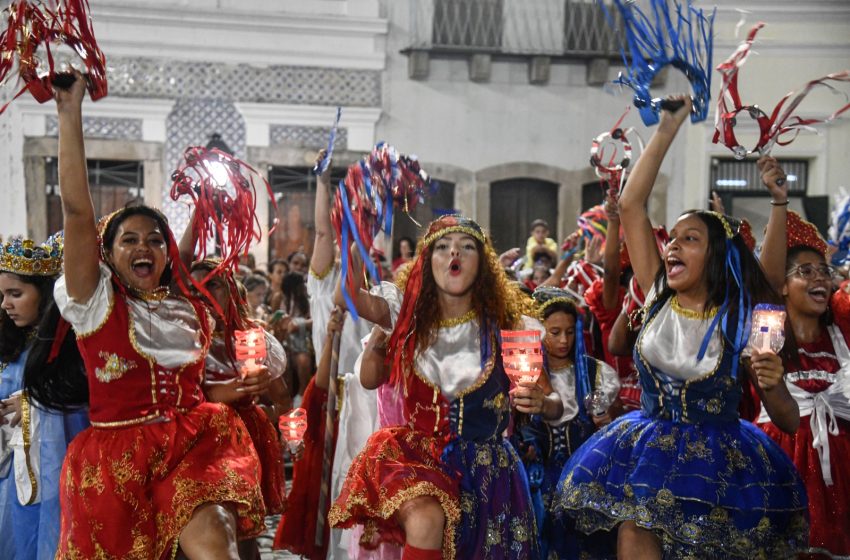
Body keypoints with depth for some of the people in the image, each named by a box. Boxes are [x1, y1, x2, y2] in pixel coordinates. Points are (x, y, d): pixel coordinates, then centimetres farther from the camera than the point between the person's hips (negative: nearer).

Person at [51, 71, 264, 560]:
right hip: (115, 455, -1)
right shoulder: (96, 303, 2)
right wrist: (70, 113, -12)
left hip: (191, 447, 1)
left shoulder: (192, 311, 14)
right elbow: (77, 209, -8)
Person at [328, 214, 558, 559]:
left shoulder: (504, 323, -3)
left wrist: (538, 402, -21)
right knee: (426, 521, -29)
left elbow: (548, 397, 2)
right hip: (418, 451, -1)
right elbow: (346, 294, -15)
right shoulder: (409, 311, 0)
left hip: (482, 464, 1)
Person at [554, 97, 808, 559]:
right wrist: (667, 129, -4)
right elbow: (631, 204, -3)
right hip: (648, 449, 2)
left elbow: (788, 422, -2)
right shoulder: (658, 296, 2)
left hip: (719, 461, -2)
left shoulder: (743, 322, -6)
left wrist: (772, 387, -24)